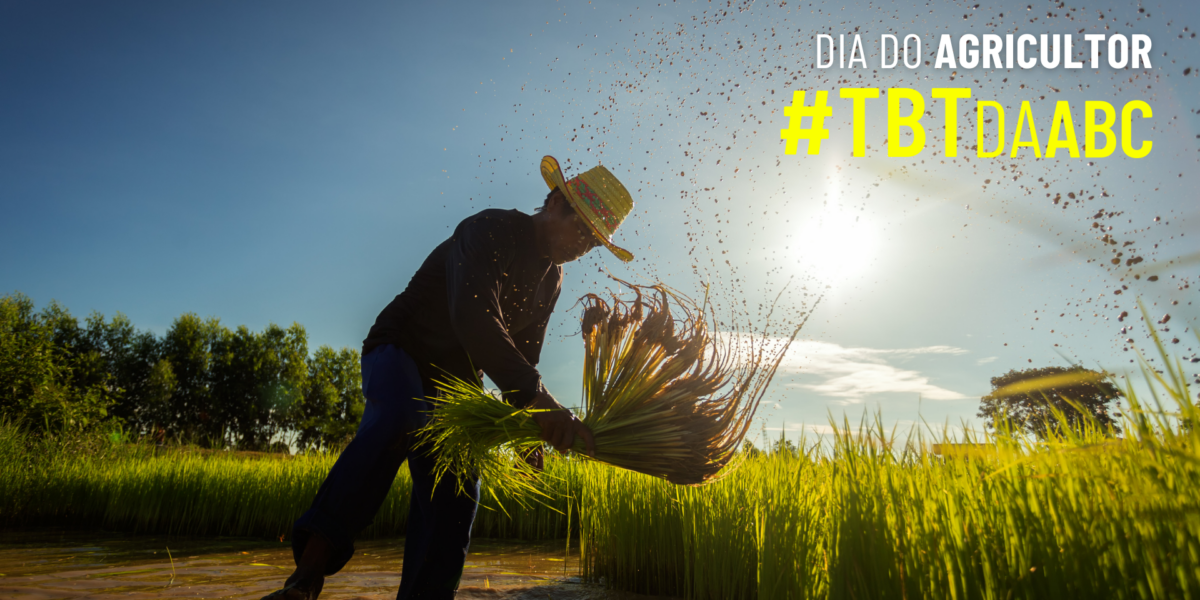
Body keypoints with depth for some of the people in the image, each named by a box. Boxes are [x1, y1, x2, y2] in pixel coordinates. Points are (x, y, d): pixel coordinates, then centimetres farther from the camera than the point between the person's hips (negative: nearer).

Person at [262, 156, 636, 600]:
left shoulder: (551, 278, 5)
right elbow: (474, 319, -40)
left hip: (455, 379, 8)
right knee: (396, 420, -38)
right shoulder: (489, 231, -22)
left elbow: (522, 353, 13)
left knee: (455, 489, -7)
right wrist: (537, 398, -50)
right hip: (400, 352, -7)